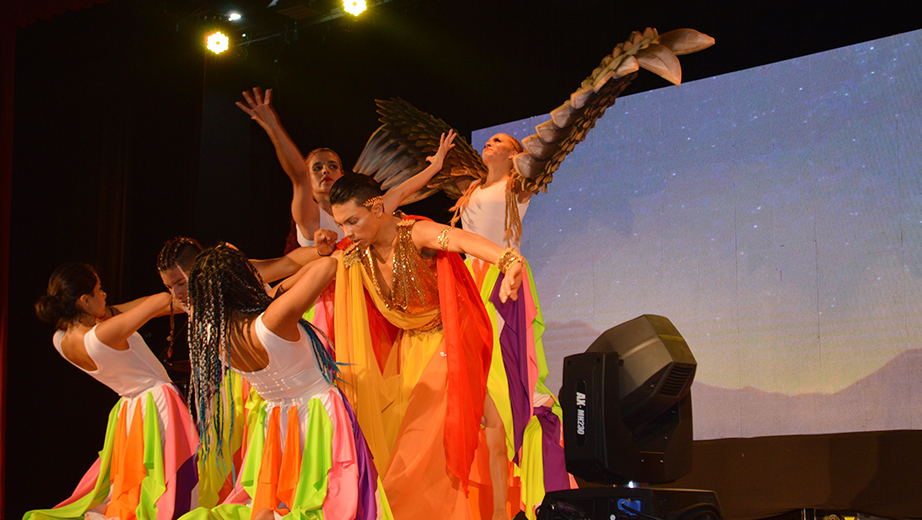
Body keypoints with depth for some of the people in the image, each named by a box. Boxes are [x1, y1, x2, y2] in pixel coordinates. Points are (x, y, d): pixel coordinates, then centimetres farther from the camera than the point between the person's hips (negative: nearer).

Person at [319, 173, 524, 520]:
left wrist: (509, 260, -65)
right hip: (407, 347, 7)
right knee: (388, 437, 5)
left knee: (428, 446, -9)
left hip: (447, 344, -7)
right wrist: (322, 254, -11)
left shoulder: (416, 235, -25)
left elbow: (465, 241, -45)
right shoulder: (358, 256, -5)